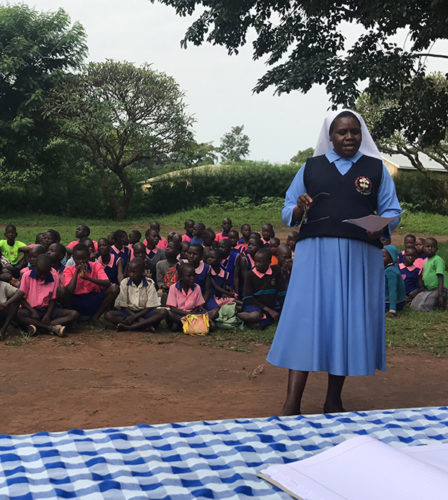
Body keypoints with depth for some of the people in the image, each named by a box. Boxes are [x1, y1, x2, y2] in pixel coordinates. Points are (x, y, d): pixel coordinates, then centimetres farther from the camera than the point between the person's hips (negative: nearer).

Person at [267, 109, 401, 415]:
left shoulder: (376, 168, 11)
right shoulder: (310, 167, 12)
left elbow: (392, 210, 7)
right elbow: (287, 212, 11)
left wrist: (381, 226, -14)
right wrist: (299, 209, -11)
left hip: (360, 256, 1)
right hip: (316, 252, 0)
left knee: (348, 321, 3)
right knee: (306, 321, -7)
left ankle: (334, 401, 16)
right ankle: (292, 405, -7)